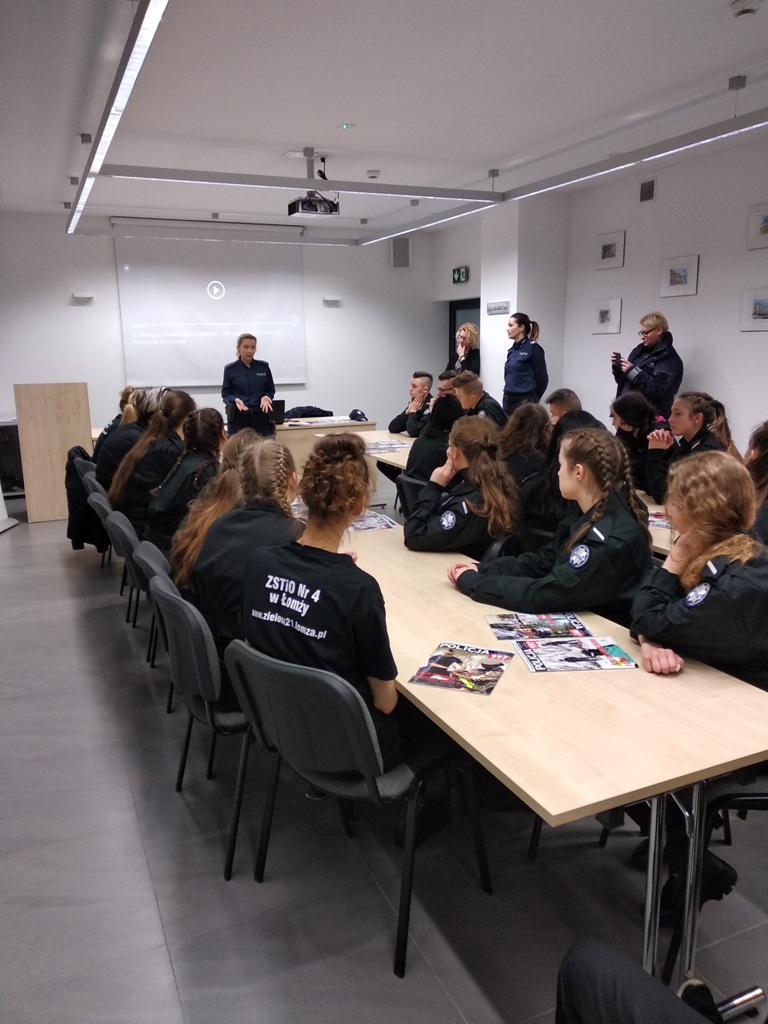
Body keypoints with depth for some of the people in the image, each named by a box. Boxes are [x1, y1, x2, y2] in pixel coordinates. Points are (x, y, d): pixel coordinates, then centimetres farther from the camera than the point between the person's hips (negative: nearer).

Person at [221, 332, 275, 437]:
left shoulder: (264, 367, 6)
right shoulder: (230, 369, 1)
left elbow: (270, 390, 11)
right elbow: (226, 393, 4)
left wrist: (266, 397, -11)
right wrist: (235, 400, -18)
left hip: (261, 416, 1)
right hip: (238, 418, -1)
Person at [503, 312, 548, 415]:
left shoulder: (533, 348, -8)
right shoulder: (512, 350, 13)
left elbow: (542, 379, -6)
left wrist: (532, 400, 4)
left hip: (525, 402, -7)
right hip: (508, 400, 7)